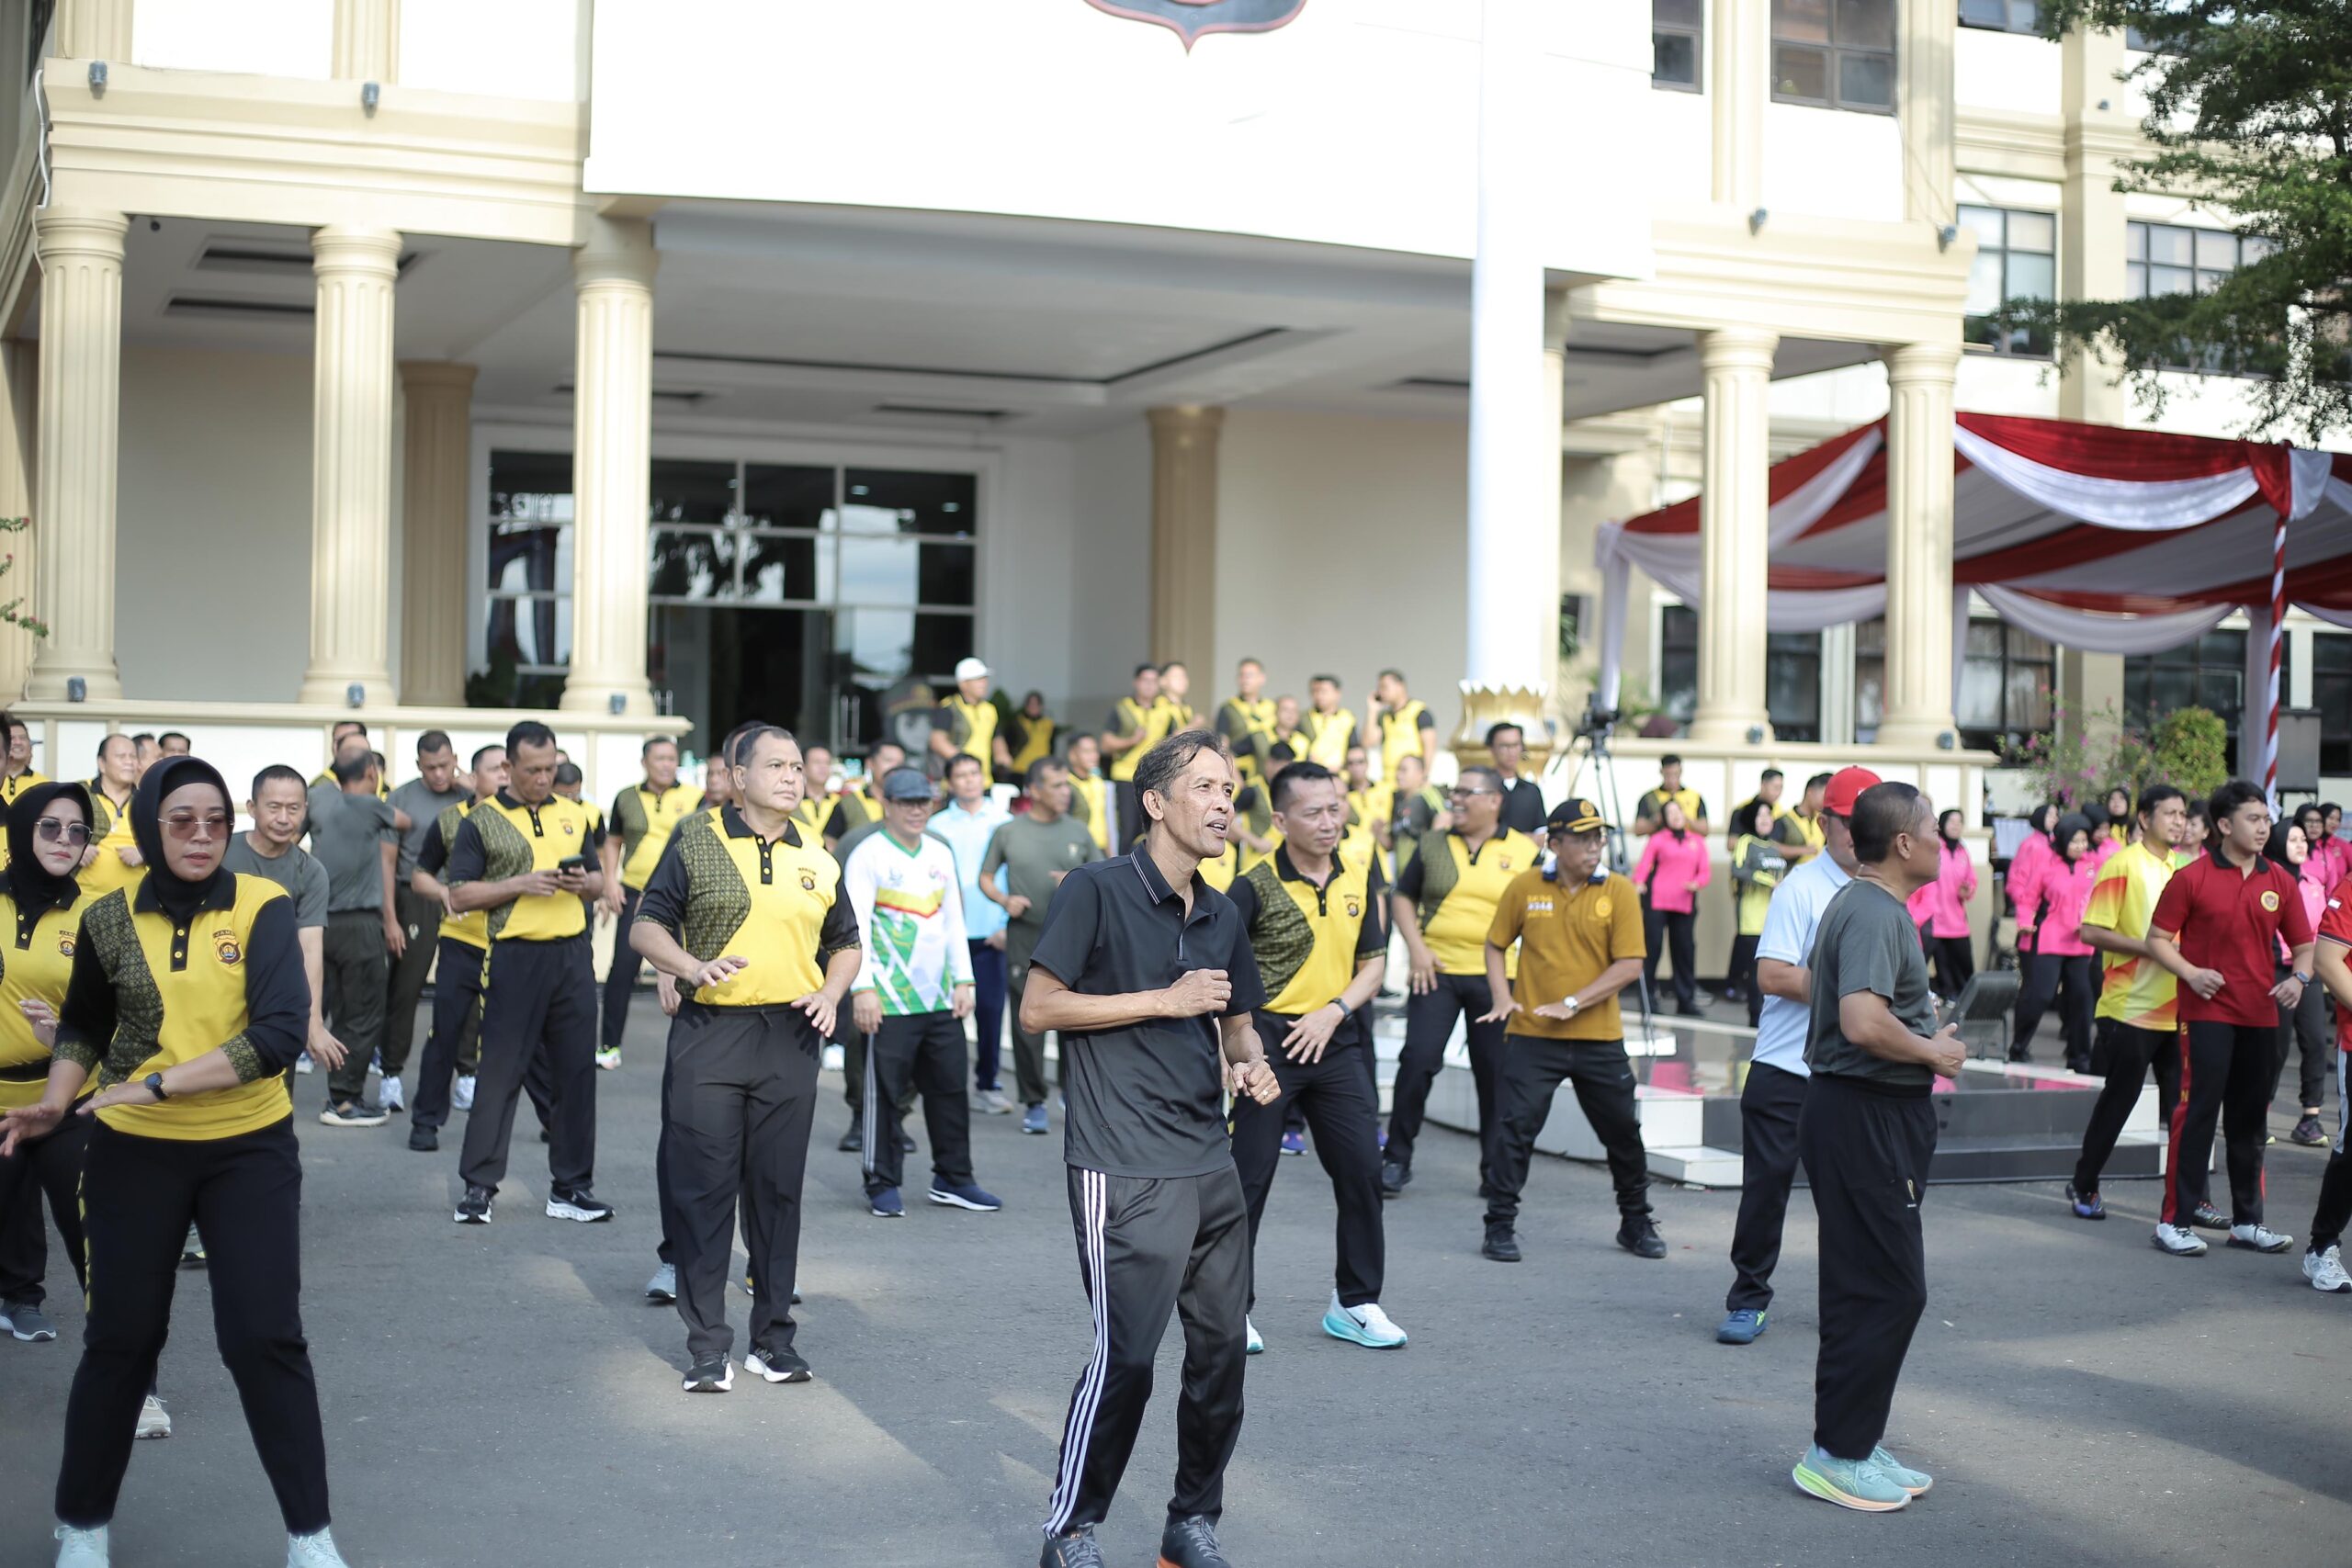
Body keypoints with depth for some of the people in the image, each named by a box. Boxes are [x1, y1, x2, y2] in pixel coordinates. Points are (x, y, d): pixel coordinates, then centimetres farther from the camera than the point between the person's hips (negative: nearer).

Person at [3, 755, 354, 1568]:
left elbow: (280, 1034, -21)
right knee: (120, 1338, 9)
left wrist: (159, 1083, -23)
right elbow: (82, 1029, 14)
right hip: (134, 1153, 2)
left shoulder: (264, 906, -10)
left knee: (264, 1339, -2)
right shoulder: (108, 917, -2)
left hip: (251, 1150, -2)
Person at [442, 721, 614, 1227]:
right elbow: (459, 894, -4)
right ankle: (479, 1185, 6)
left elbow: (599, 879, 19)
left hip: (572, 955, 4)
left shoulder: (574, 814, 13)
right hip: (515, 957, -4)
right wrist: (521, 884, -14)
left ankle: (569, 1186, 13)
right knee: (500, 1071, -2)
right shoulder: (482, 821, 1)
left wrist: (584, 881, -4)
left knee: (577, 1070, 5)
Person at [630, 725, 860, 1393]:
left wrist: (830, 994, 2)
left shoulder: (818, 861, 13)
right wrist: (693, 967, -17)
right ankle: (707, 1345, 5)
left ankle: (773, 1338, 16)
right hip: (710, 1033, -3)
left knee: (778, 1189, 6)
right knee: (703, 1189, -2)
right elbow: (645, 925, 1)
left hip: (791, 1038, 3)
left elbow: (845, 943, 22)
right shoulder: (697, 845, 3)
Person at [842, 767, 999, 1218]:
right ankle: (882, 1185, 9)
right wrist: (862, 987, -17)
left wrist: (962, 979, 10)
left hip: (940, 998, 6)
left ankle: (952, 1178, 19)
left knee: (950, 1088, 9)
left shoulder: (941, 854, 14)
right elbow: (855, 926, -10)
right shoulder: (867, 856, -5)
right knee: (884, 1092, -1)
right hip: (888, 1001, -6)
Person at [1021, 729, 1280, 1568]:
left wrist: (1250, 1063, 2)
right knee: (1125, 1356, -7)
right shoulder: (1097, 890, -8)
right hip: (1125, 1173, -7)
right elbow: (1038, 1008, -12)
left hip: (1211, 1167, 7)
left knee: (1221, 1350, 9)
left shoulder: (1221, 916, 14)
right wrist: (1166, 1000, -15)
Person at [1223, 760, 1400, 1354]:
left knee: (1362, 1170, 6)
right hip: (1269, 1042, -5)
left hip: (1336, 1041, 5)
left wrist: (1335, 1010, -7)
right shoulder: (1256, 886, -11)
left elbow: (1374, 961, 9)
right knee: (1249, 1177, 0)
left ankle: (1355, 1303, 20)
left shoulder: (1359, 878, 5)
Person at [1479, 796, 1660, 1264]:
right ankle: (1500, 1227, 4)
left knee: (1623, 1132, 10)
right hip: (1532, 1035, -1)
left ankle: (1636, 1223, 28)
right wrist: (1502, 998, -6)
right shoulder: (1525, 886, -1)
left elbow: (1629, 965, -8)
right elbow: (1496, 944, 9)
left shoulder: (1618, 892, -4)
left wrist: (1572, 1003, -16)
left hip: (1599, 1038, 1)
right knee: (1516, 1128, -6)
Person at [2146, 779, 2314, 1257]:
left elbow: (2304, 945, 13)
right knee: (2197, 1112, -7)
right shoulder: (2192, 878, -4)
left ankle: (2247, 1221, 22)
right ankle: (2176, 1220, -2)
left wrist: (2298, 977, -7)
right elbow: (2157, 938, -2)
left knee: (2250, 1119, 12)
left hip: (2260, 1016, 5)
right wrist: (2190, 972, -18)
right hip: (2207, 1013, -5)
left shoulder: (2280, 882, 8)